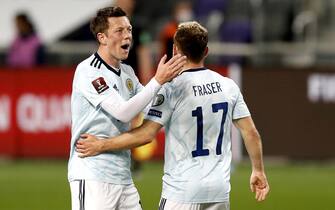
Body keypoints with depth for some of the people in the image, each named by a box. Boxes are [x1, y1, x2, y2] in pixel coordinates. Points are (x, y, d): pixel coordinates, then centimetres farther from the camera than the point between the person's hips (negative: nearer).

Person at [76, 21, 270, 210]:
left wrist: (101, 145, -6)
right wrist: (259, 171, 18)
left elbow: (146, 134, -15)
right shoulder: (228, 86, 4)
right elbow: (251, 133, 6)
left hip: (182, 191, -5)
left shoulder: (172, 89, -10)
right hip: (219, 189, 5)